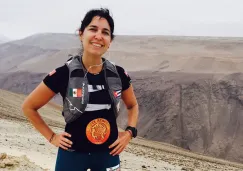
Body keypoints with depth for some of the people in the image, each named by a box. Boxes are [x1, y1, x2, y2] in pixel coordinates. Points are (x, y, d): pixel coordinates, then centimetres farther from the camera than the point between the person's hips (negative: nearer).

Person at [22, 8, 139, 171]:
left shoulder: (118, 74, -6)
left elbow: (133, 105, 14)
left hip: (108, 153, 3)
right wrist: (51, 137, -3)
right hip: (72, 154, -2)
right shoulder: (64, 73, -14)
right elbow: (29, 107, -1)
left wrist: (129, 132, 1)